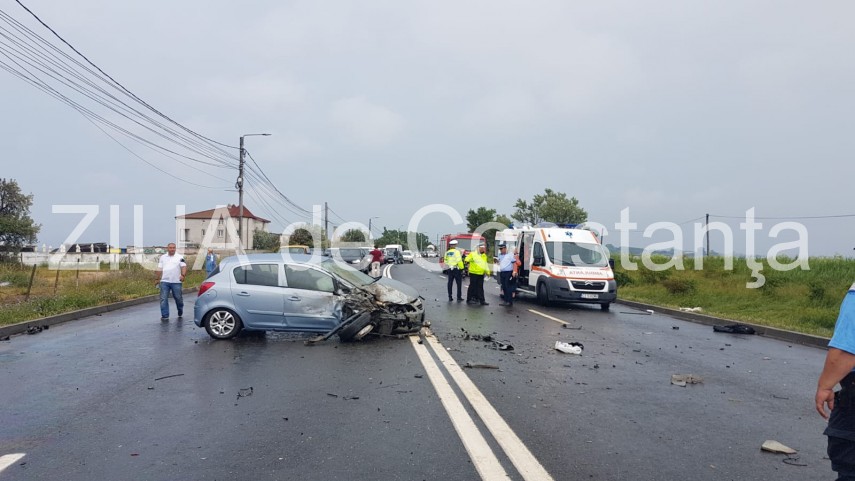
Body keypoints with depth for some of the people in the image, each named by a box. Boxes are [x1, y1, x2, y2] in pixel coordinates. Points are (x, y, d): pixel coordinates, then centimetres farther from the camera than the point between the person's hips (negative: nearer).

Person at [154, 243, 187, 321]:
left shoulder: (179, 257, 5)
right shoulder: (162, 257, 14)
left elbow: (184, 267, -6)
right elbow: (159, 269, 16)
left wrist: (183, 275, -23)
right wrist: (158, 279, 14)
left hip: (176, 282, -2)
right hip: (164, 281, 2)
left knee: (178, 298, 5)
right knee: (163, 299, -4)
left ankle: (180, 313, 26)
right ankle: (165, 315, 0)